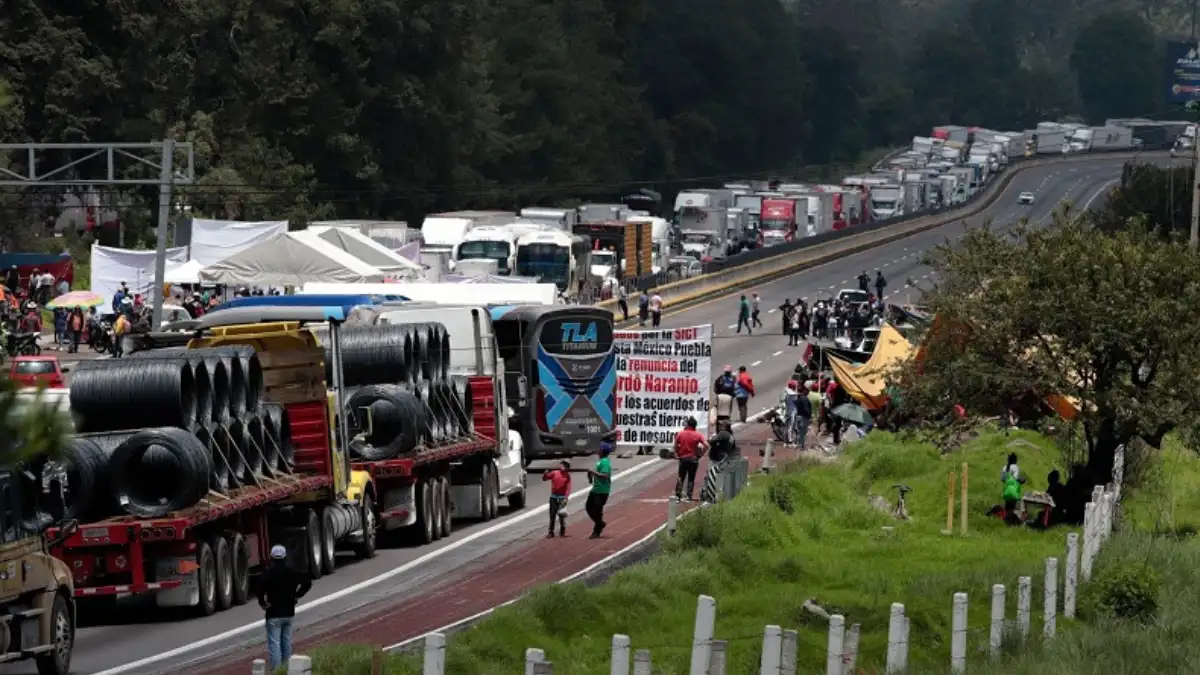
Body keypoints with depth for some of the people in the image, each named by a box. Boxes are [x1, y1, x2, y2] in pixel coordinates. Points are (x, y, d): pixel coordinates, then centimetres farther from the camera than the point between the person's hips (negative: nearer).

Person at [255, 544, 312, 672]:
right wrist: (297, 595, 14)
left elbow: (258, 589, -28)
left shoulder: (269, 574, -14)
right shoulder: (292, 572, 3)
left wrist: (262, 602, -12)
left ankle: (275, 671, -11)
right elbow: (307, 582, 10)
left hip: (274, 614, -6)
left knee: (274, 644, -5)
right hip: (289, 613, 6)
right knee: (286, 642, 17)